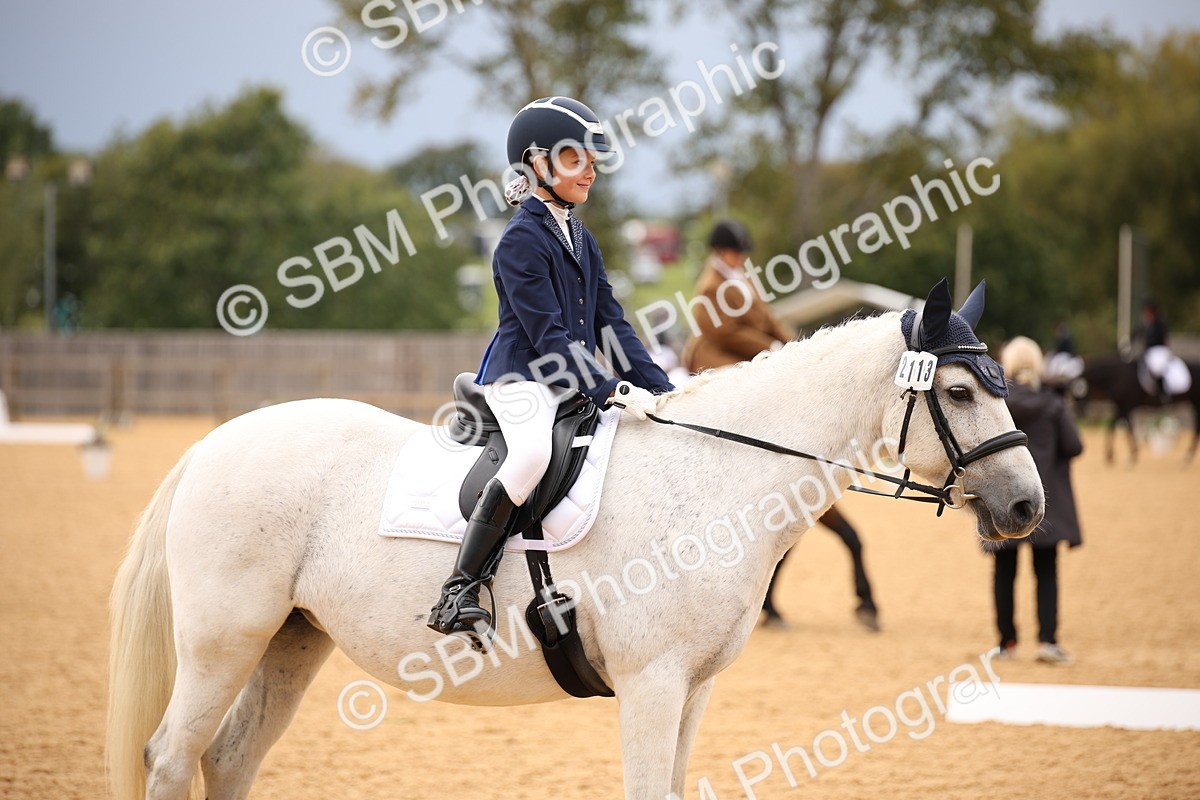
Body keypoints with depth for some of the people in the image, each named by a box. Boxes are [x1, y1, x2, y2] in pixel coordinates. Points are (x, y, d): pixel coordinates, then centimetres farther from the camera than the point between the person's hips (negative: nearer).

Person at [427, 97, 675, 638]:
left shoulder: (581, 239, 18)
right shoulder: (522, 239, -9)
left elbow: (610, 325, 15)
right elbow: (547, 335, -17)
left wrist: (661, 389, 3)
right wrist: (611, 391, -25)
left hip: (574, 382, 9)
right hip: (522, 377, -9)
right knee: (533, 452, -37)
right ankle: (458, 593, -37)